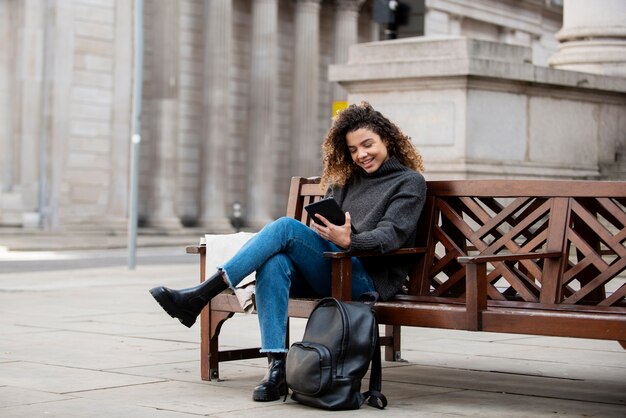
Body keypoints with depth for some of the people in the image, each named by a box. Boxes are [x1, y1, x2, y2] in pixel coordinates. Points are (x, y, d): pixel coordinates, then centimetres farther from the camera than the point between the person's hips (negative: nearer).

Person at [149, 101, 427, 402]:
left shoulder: (410, 182, 8)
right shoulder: (345, 179, 26)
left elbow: (390, 235, -8)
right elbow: (322, 229, 19)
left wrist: (349, 241, -27)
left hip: (368, 279, -5)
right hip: (327, 274, 5)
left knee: (285, 227, -25)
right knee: (274, 263, -30)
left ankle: (199, 296, -28)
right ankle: (276, 366, -36)